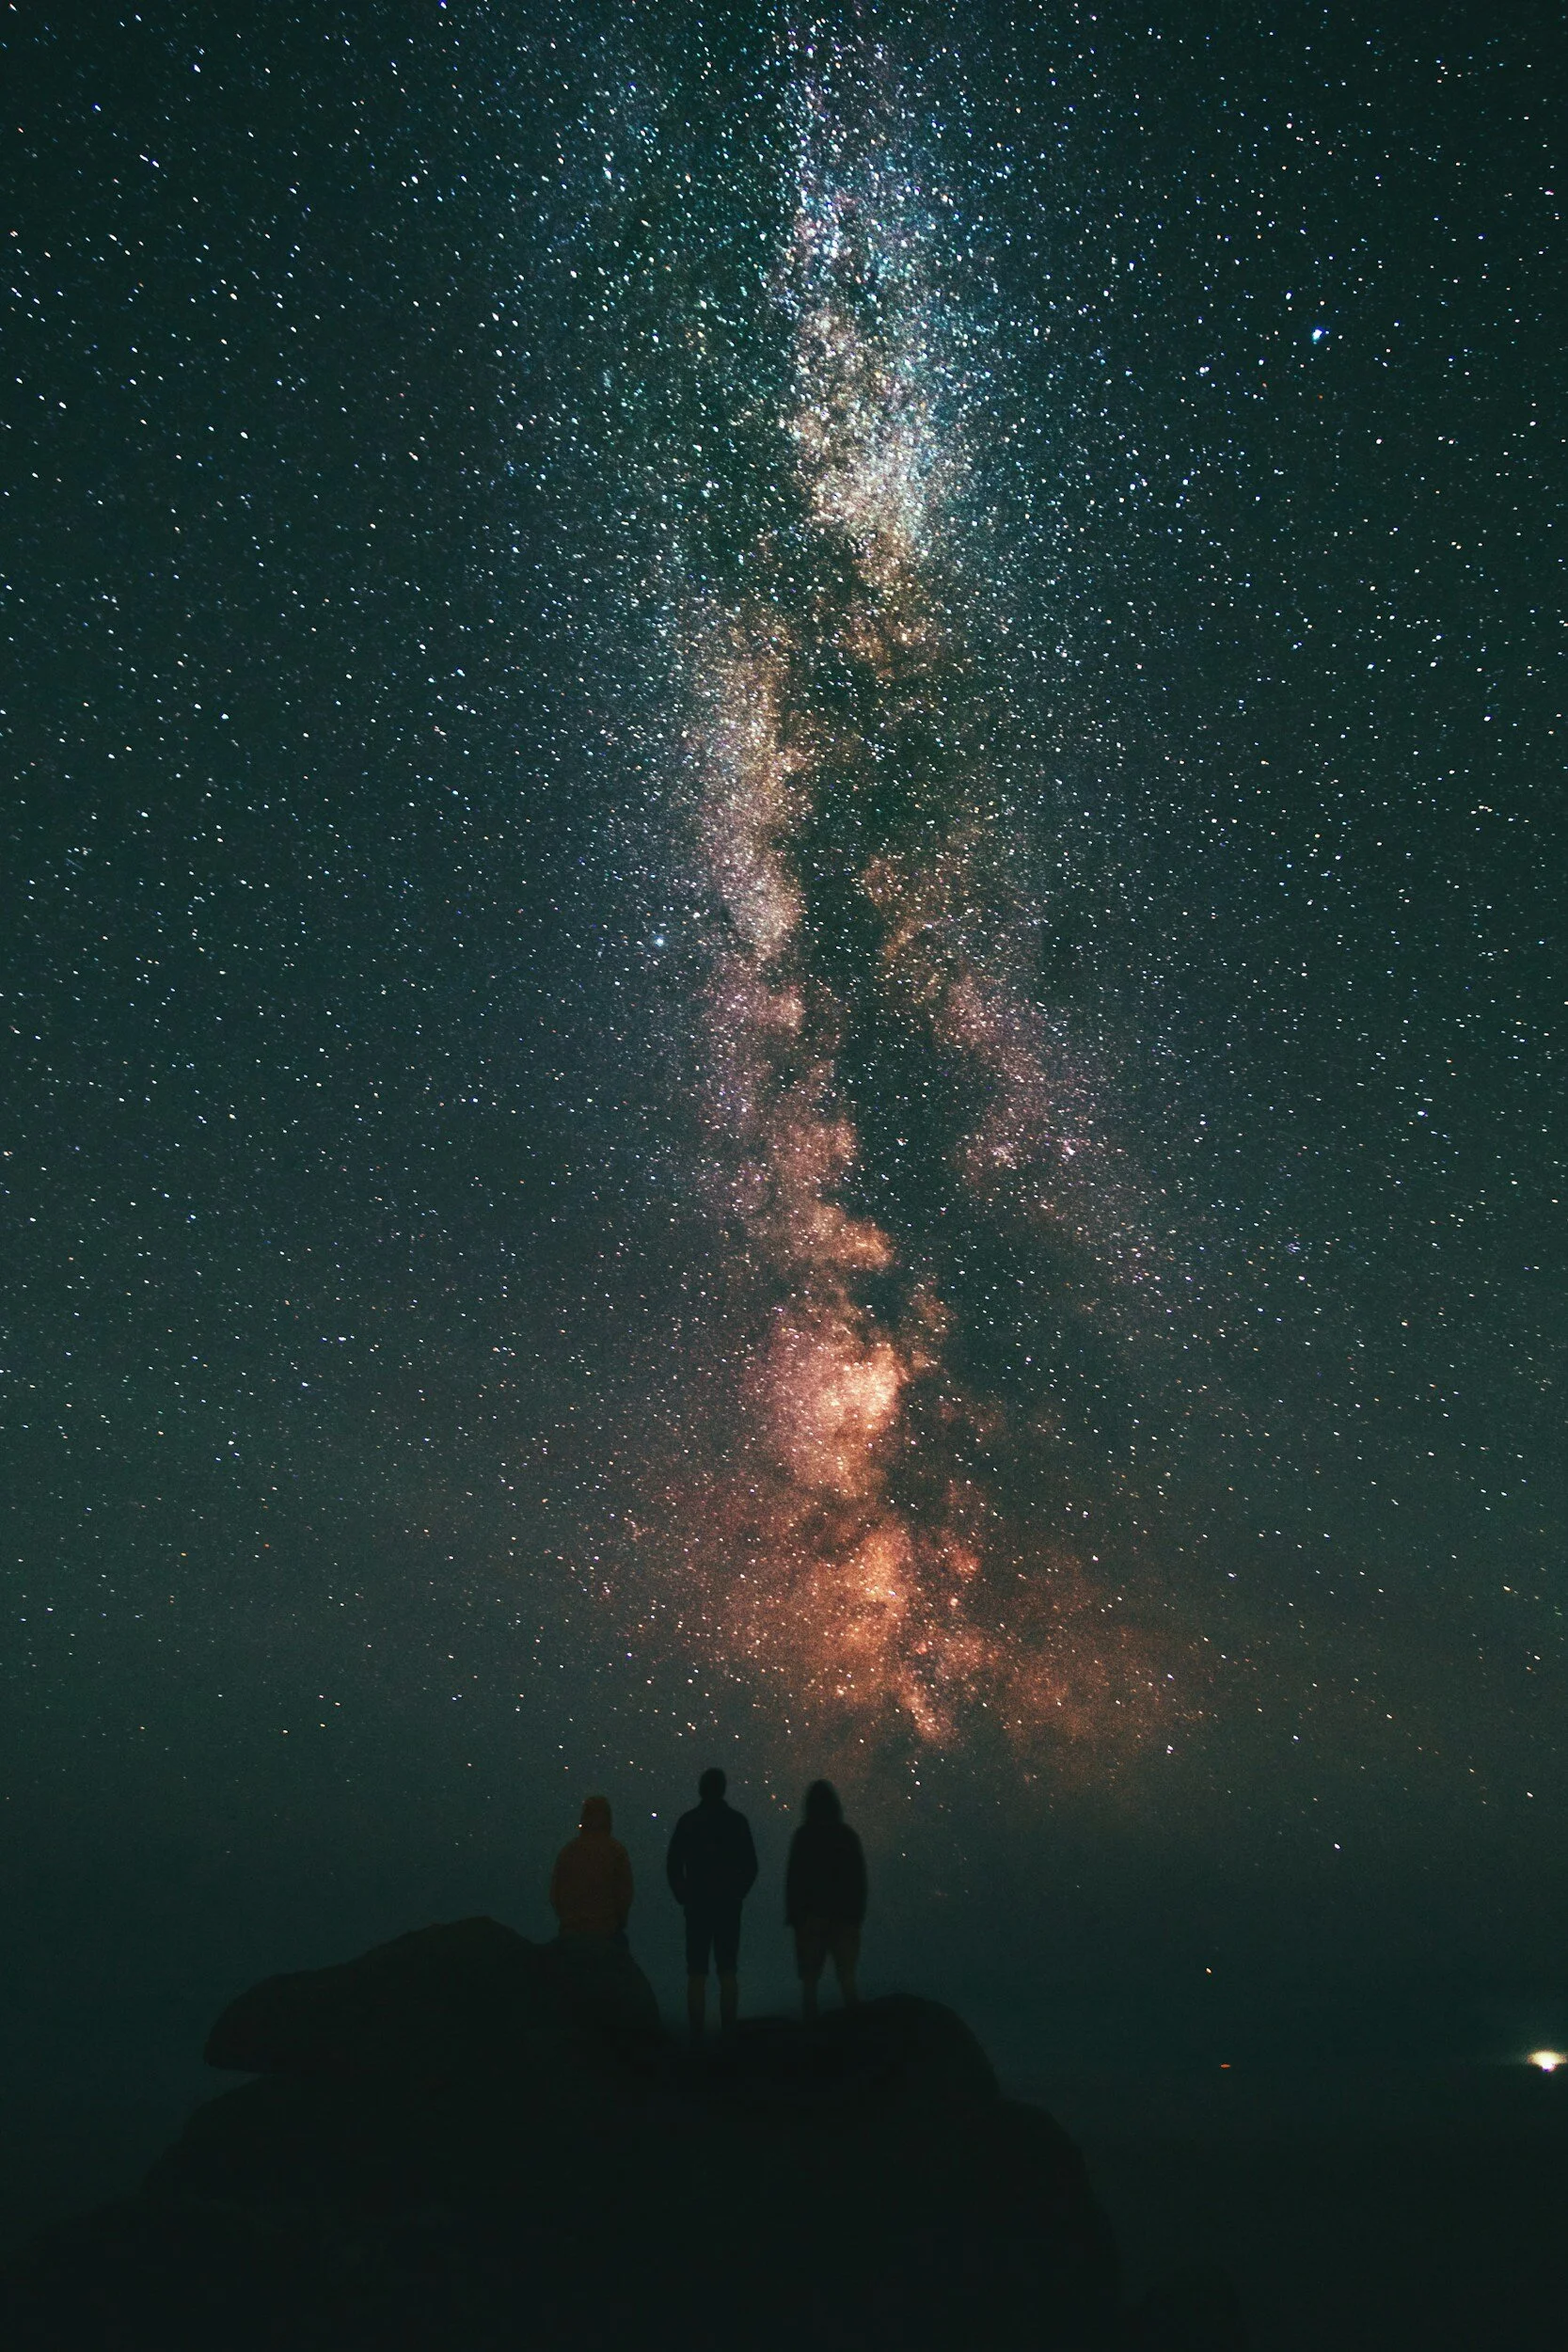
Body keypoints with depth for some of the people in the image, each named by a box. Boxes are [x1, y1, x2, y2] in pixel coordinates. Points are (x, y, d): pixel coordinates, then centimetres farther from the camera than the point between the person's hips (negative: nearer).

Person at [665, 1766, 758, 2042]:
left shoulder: (687, 1821, -2)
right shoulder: (737, 1821, 0)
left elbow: (673, 1866, -2)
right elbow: (750, 1866, 1)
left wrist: (684, 1897, 7)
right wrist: (738, 1894, 12)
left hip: (697, 1906, -1)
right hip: (729, 1906, 1)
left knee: (697, 1975, 3)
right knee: (727, 1973, 8)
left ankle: (696, 2036, 0)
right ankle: (728, 2032, 6)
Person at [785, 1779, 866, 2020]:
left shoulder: (804, 1836, -7)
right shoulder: (848, 1836, 2)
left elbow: (793, 1880, -8)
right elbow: (860, 1880, 4)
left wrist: (793, 1916, 0)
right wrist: (857, 1914, 11)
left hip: (811, 1917, -2)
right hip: (846, 1917, 2)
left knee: (809, 1980, 6)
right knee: (847, 1978, 9)